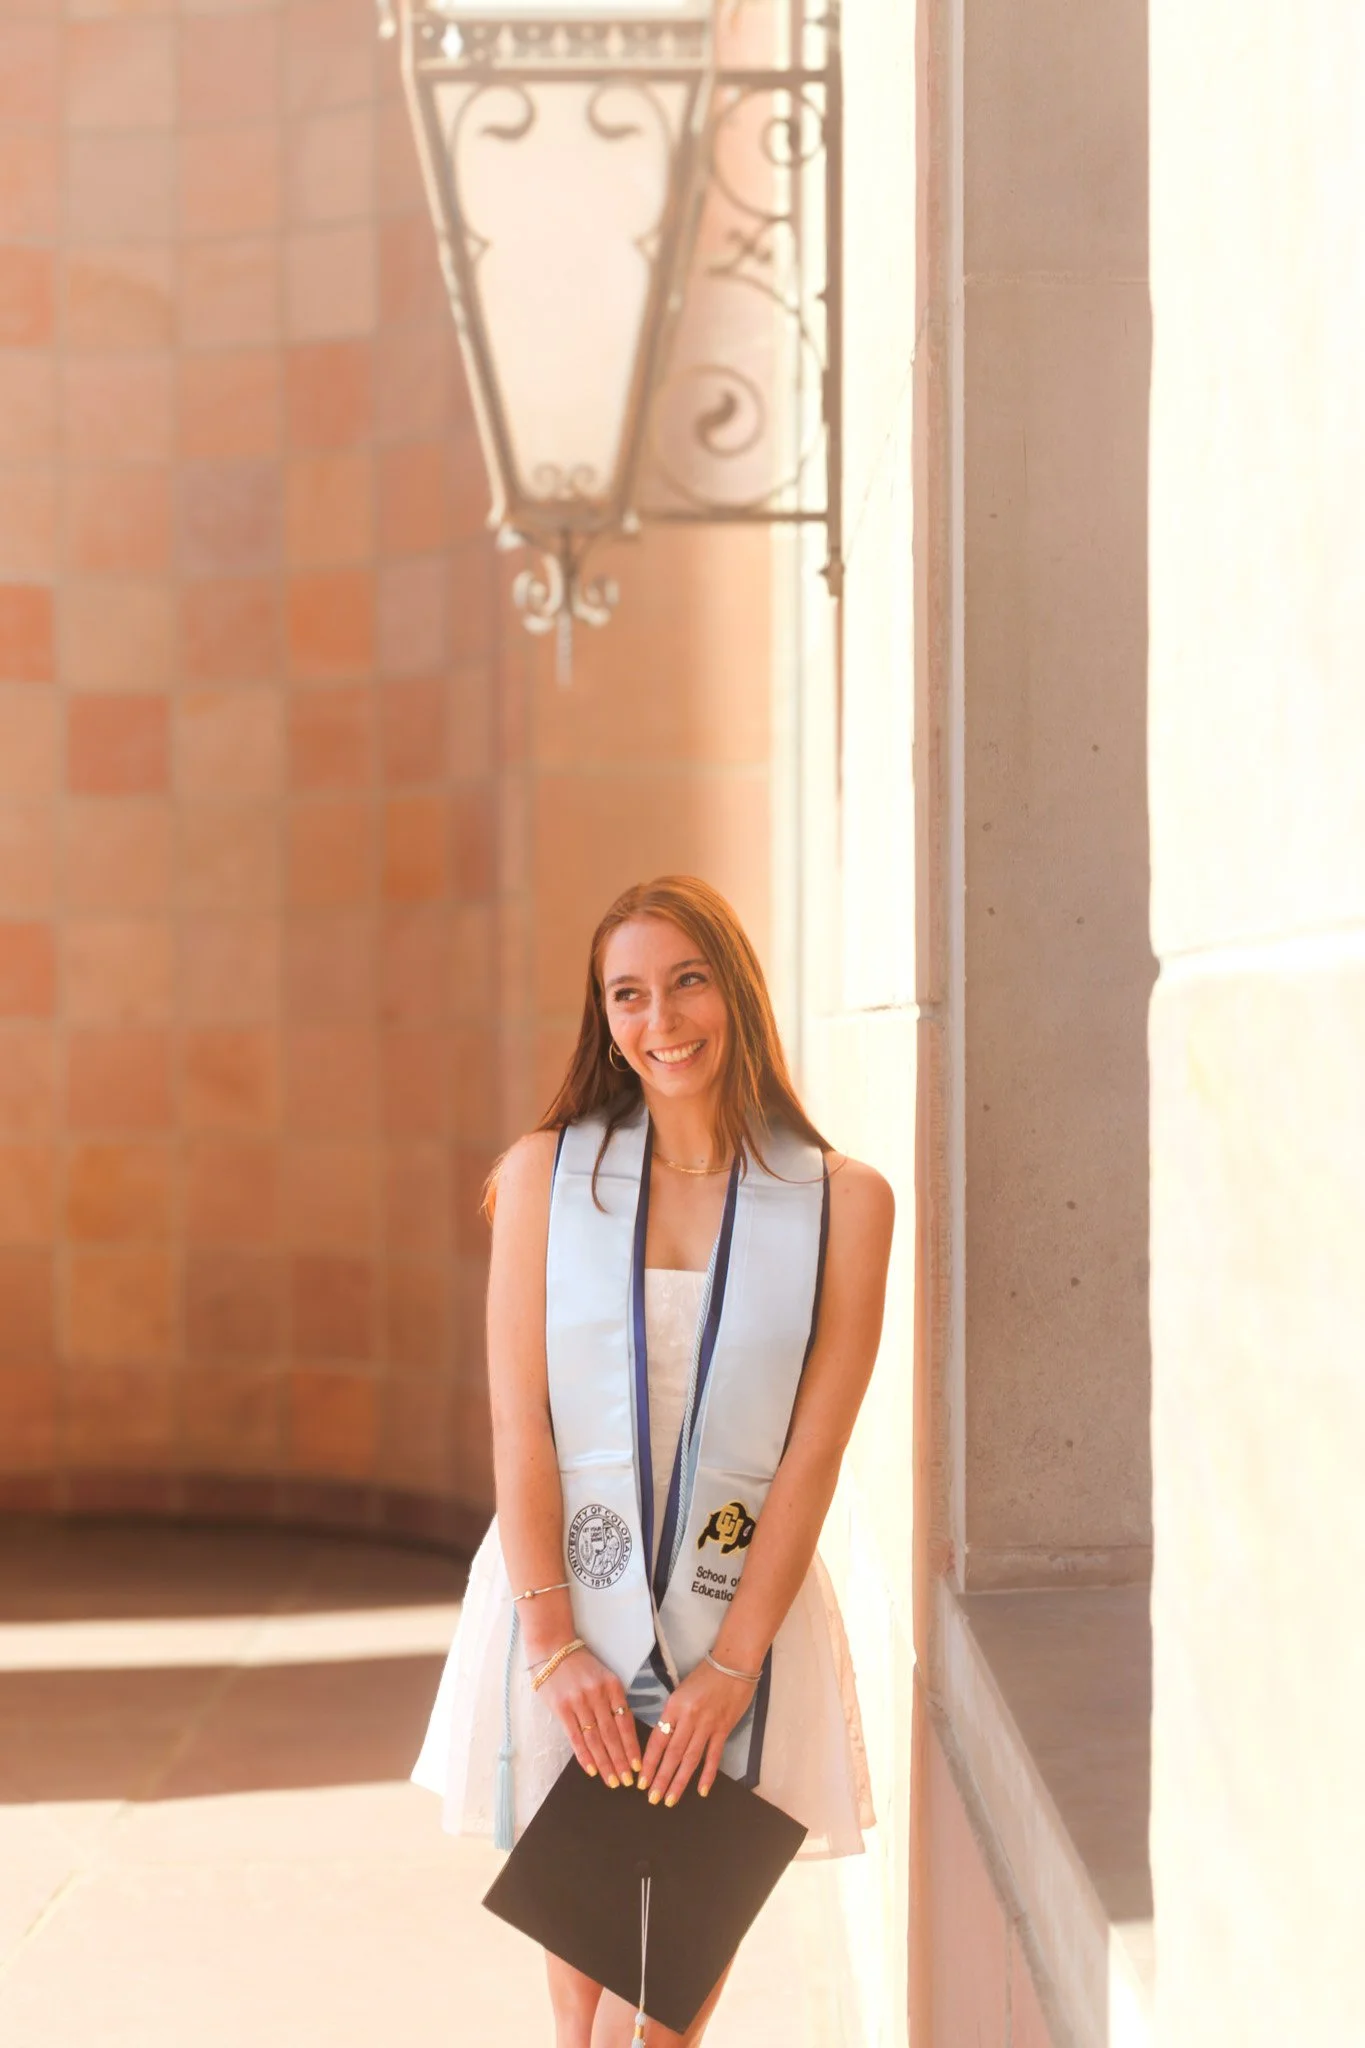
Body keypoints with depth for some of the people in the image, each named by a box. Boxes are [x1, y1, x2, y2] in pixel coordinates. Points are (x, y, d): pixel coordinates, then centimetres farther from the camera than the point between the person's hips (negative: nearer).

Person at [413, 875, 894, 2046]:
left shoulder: (843, 1201, -1)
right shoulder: (544, 1175, 2)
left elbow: (813, 1452, -4)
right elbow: (518, 1425, -2)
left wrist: (731, 1664, -11)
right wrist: (555, 1643, -11)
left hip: (740, 1610, -1)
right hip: (562, 1602, 1)